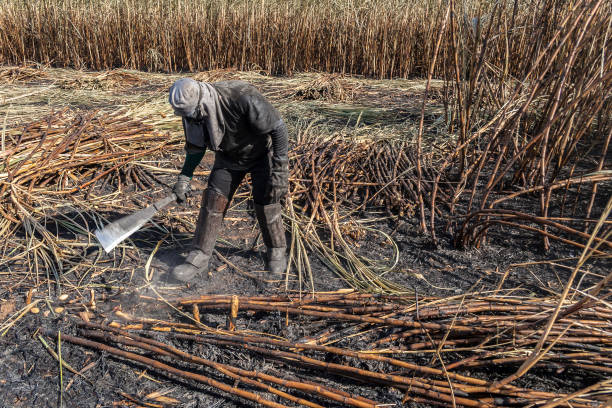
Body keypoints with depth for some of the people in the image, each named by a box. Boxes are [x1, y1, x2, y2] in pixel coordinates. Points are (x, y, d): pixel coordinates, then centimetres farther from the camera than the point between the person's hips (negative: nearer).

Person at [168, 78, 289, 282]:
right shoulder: (192, 110, -17)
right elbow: (196, 146, 1)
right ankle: (199, 258, 4)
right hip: (229, 156, 5)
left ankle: (276, 251, 18)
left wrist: (280, 169, -27)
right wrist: (184, 178, -4)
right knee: (213, 199, -4)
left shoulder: (244, 98, -37)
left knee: (266, 202, -8)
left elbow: (278, 128, -26)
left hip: (262, 152, -5)